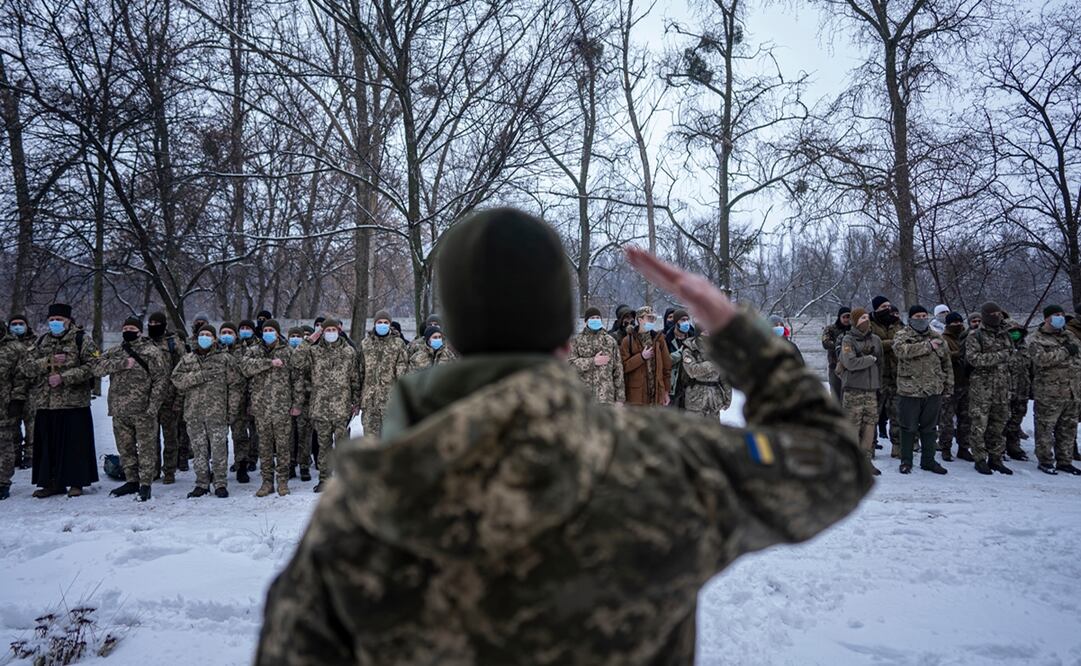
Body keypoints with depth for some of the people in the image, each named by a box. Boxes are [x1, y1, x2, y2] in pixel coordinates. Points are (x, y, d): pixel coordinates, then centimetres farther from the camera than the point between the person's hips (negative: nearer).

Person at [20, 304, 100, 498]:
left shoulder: (81, 340, 0)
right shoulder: (41, 342, 15)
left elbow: (91, 366, -10)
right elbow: (25, 366, 5)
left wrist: (64, 377, -16)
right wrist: (49, 362, -10)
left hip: (74, 403, -5)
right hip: (45, 403, 5)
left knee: (75, 443, 0)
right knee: (48, 444, 9)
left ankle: (76, 482, 10)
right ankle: (52, 483, 20)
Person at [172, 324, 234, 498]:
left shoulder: (225, 358, 4)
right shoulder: (187, 359, 12)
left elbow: (233, 380, 3)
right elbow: (177, 378, 0)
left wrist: (232, 408, 0)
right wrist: (201, 376, -13)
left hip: (217, 411, -3)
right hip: (194, 412, 3)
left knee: (219, 449, -3)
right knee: (199, 449, 8)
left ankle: (221, 484, 5)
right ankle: (202, 483, 17)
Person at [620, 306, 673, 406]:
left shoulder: (658, 338, 8)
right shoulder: (628, 341, 0)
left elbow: (667, 365, 10)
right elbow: (623, 366, -8)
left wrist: (667, 391, 8)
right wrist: (641, 357, -16)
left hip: (657, 393, 3)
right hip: (636, 394, -3)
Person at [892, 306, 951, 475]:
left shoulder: (937, 337, 11)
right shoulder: (902, 335, -3)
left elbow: (947, 363, 16)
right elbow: (900, 350, -26)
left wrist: (948, 385, 12)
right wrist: (927, 346, -24)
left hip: (933, 391, 4)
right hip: (909, 391, -4)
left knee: (930, 427, 13)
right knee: (908, 428, 4)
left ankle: (928, 460, 25)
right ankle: (906, 461, 16)